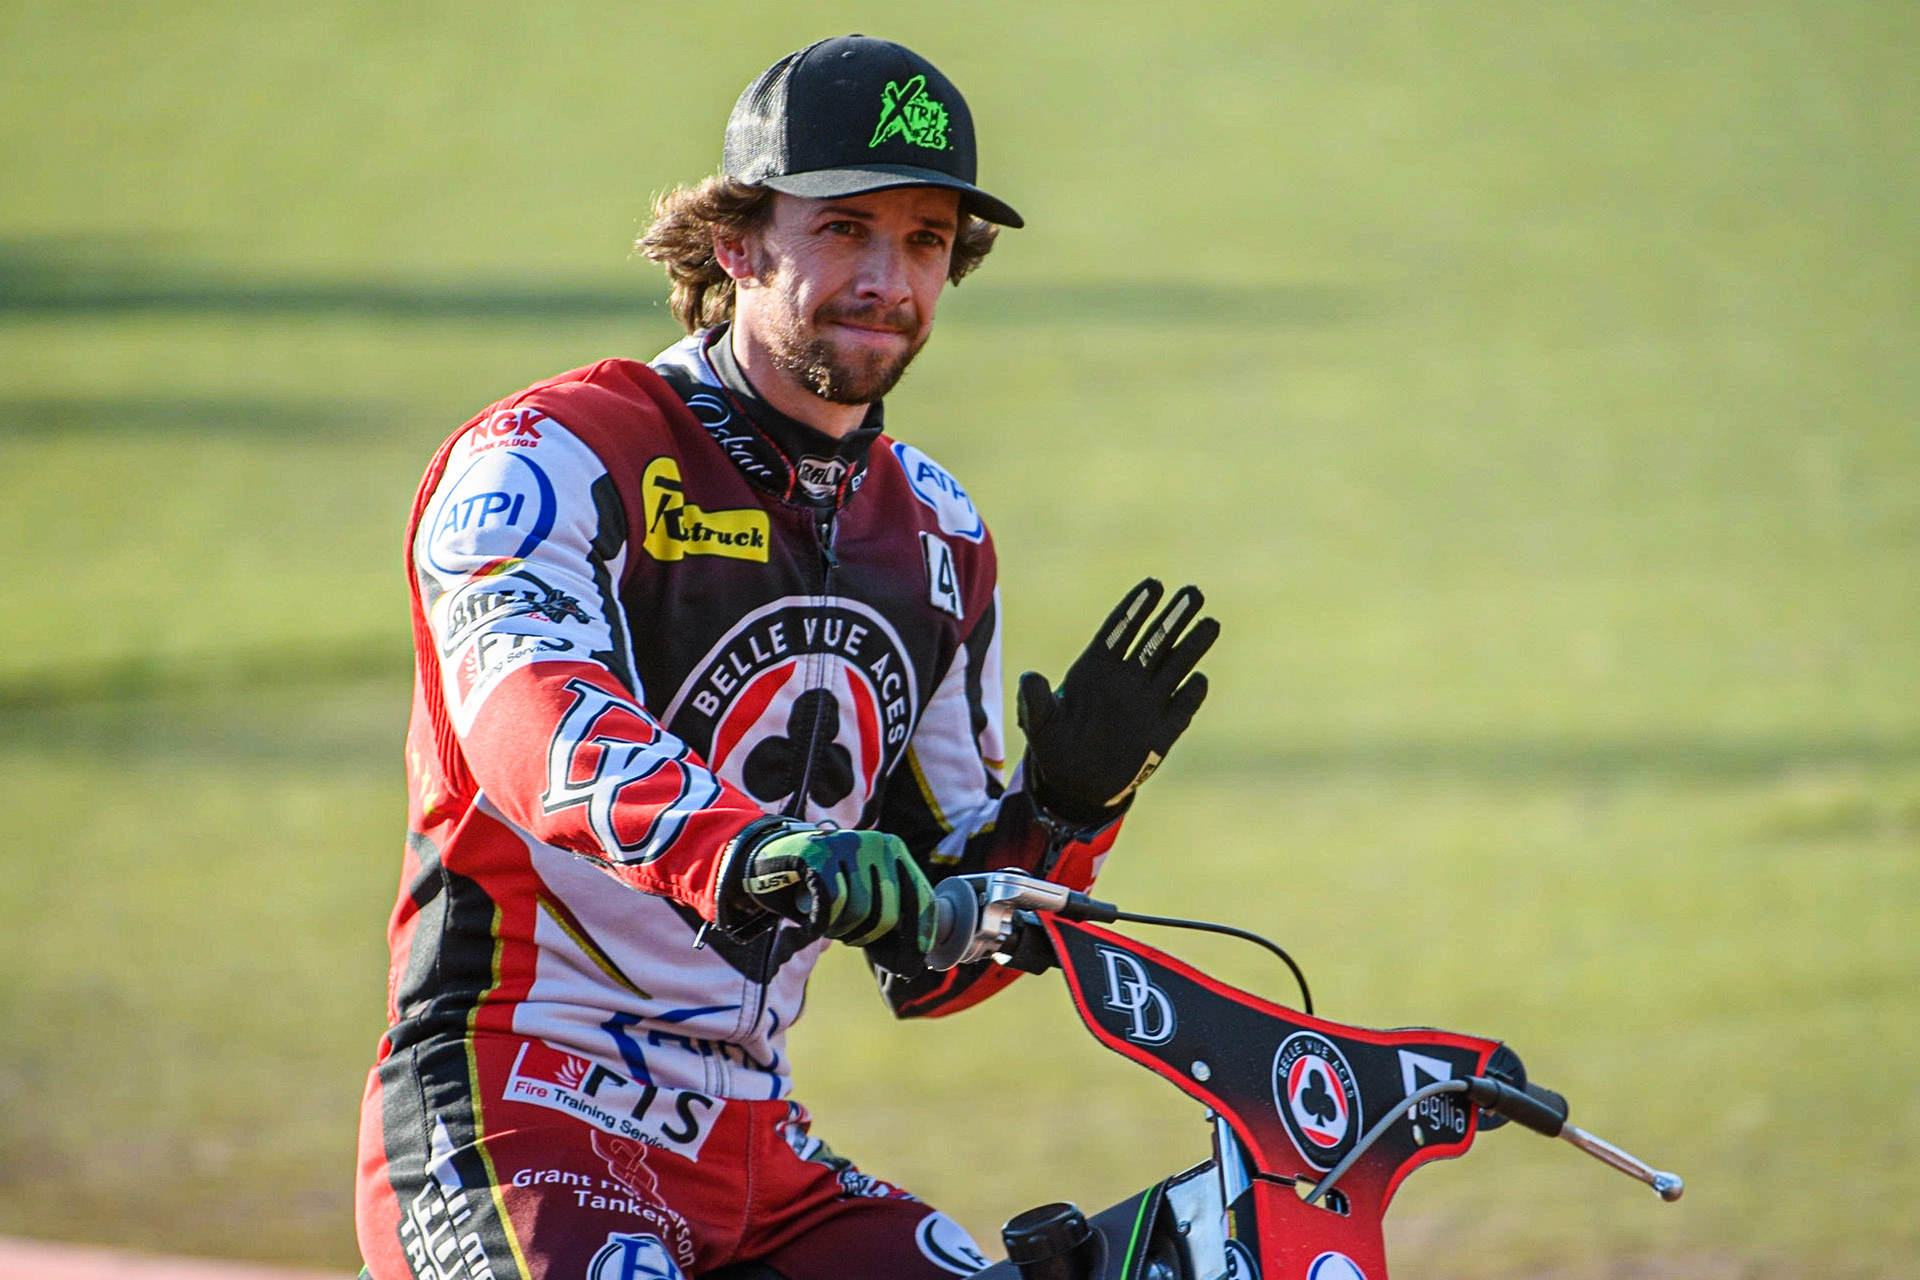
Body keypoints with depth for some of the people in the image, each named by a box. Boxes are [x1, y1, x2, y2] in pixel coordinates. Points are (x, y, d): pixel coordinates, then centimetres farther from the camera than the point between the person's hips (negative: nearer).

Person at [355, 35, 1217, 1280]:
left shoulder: (937, 539, 16)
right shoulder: (551, 458, -6)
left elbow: (928, 963, 18)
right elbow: (529, 709, -29)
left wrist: (1065, 804, -1)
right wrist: (741, 849, -47)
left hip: (752, 1149, 7)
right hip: (519, 1098, -7)